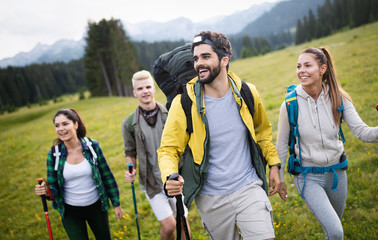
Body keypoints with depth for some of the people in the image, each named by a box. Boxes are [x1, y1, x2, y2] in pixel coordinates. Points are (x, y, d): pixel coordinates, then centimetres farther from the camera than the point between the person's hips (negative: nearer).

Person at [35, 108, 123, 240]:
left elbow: (107, 176, -3)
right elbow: (53, 190, -6)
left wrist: (116, 204, 1)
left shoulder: (93, 146, -11)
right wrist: (45, 191, -29)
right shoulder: (54, 154, -11)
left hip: (96, 207, 1)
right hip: (71, 211, 0)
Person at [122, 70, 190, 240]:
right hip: (152, 182, -1)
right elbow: (130, 152, 8)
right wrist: (131, 170, -11)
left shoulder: (170, 114, -5)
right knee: (168, 225, -6)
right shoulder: (129, 123, -5)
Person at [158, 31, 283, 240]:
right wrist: (170, 178, -28)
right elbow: (168, 149, -9)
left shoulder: (247, 94, -3)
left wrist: (274, 164, 11)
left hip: (248, 188, 1)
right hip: (211, 199, 0)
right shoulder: (184, 103, -12)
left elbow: (263, 129, 14)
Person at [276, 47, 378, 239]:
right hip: (308, 177, -3)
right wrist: (279, 178, 2)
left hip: (336, 172, 3)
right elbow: (282, 144, -4)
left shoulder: (338, 98, -9)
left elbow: (362, 132, -13)